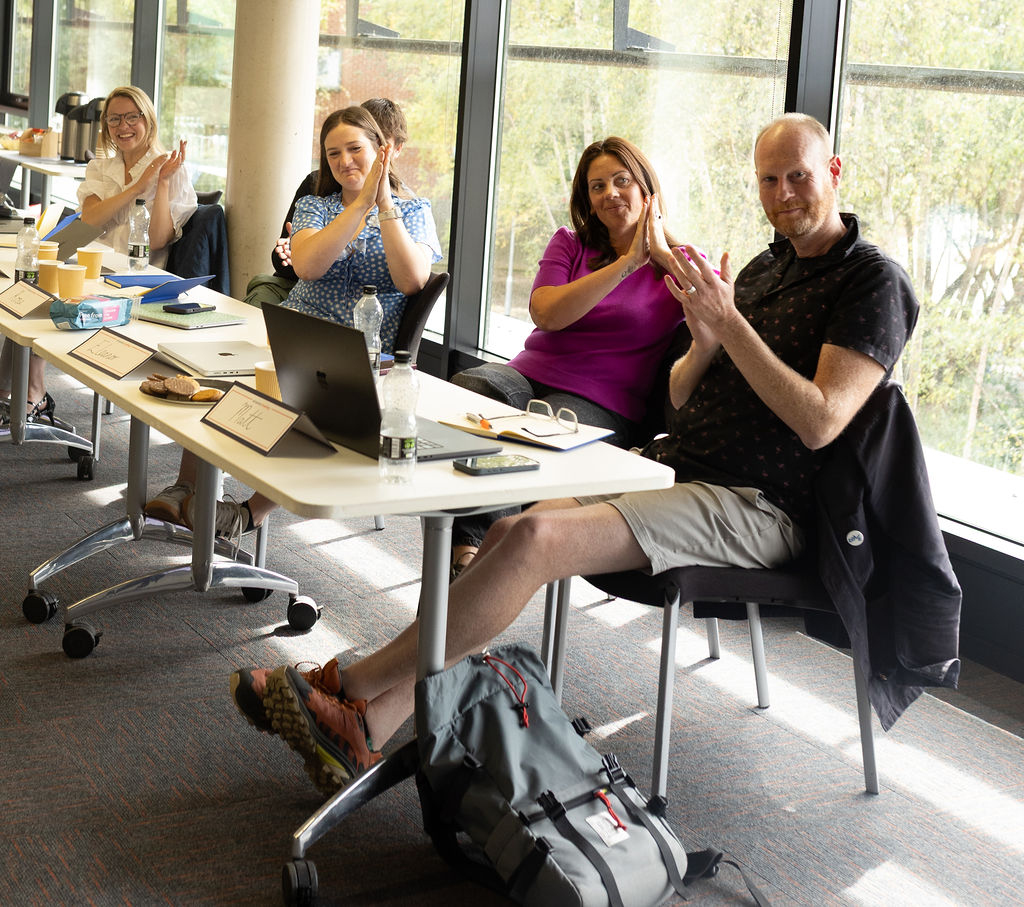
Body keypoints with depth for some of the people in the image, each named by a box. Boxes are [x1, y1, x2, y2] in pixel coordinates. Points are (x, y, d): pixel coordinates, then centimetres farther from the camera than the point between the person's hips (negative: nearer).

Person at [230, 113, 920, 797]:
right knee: (510, 531, -16)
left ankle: (350, 688, -18)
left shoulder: (874, 281, -5)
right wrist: (704, 343, -5)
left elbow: (819, 422, -17)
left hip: (756, 505, -8)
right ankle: (368, 730, -20)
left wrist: (731, 324, -18)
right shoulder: (766, 268, 19)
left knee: (538, 539, -25)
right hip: (674, 464, 8)